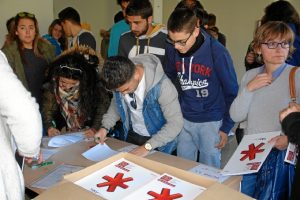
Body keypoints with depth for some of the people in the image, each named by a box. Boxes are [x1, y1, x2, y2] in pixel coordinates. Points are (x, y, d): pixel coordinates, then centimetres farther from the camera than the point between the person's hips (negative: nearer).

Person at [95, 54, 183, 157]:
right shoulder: (120, 80, -16)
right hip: (132, 135, 5)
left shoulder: (161, 85, -32)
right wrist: (105, 126, -9)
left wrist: (147, 146, -35)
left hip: (158, 142, -5)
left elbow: (175, 123, -29)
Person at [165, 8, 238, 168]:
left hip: (211, 121, -3)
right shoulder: (172, 49, -9)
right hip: (184, 119, 4)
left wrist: (226, 127, -7)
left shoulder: (217, 52, -19)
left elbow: (231, 92, -10)